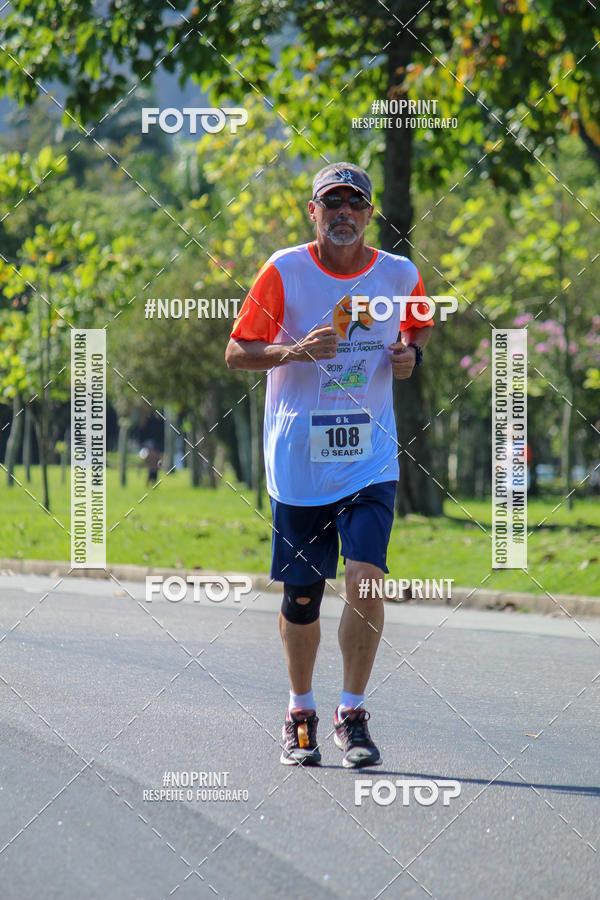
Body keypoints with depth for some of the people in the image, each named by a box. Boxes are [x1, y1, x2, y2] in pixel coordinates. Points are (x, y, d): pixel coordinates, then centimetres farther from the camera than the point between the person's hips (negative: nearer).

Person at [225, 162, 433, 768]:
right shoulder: (284, 271, -4)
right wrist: (295, 350, -19)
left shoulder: (400, 275, 1)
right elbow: (236, 352, -1)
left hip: (369, 459, 1)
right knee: (301, 594, 7)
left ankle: (352, 714, -1)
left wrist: (411, 352, -3)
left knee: (365, 579, -15)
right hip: (297, 461, 0)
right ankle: (300, 714, 26)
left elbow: (418, 324, 20)